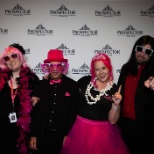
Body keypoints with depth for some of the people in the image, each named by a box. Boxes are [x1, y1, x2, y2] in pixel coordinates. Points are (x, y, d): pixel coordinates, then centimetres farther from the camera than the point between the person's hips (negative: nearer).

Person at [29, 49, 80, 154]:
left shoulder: (72, 85, -5)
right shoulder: (41, 85, 0)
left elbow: (74, 112, -3)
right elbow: (35, 111, 2)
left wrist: (68, 135, -5)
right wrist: (33, 135, 0)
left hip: (62, 136, -1)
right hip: (42, 136, 1)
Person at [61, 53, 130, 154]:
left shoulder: (115, 90, -4)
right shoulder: (85, 81, -3)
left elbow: (112, 121, -3)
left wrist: (116, 105, -18)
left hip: (102, 133, -1)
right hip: (80, 129, 1)